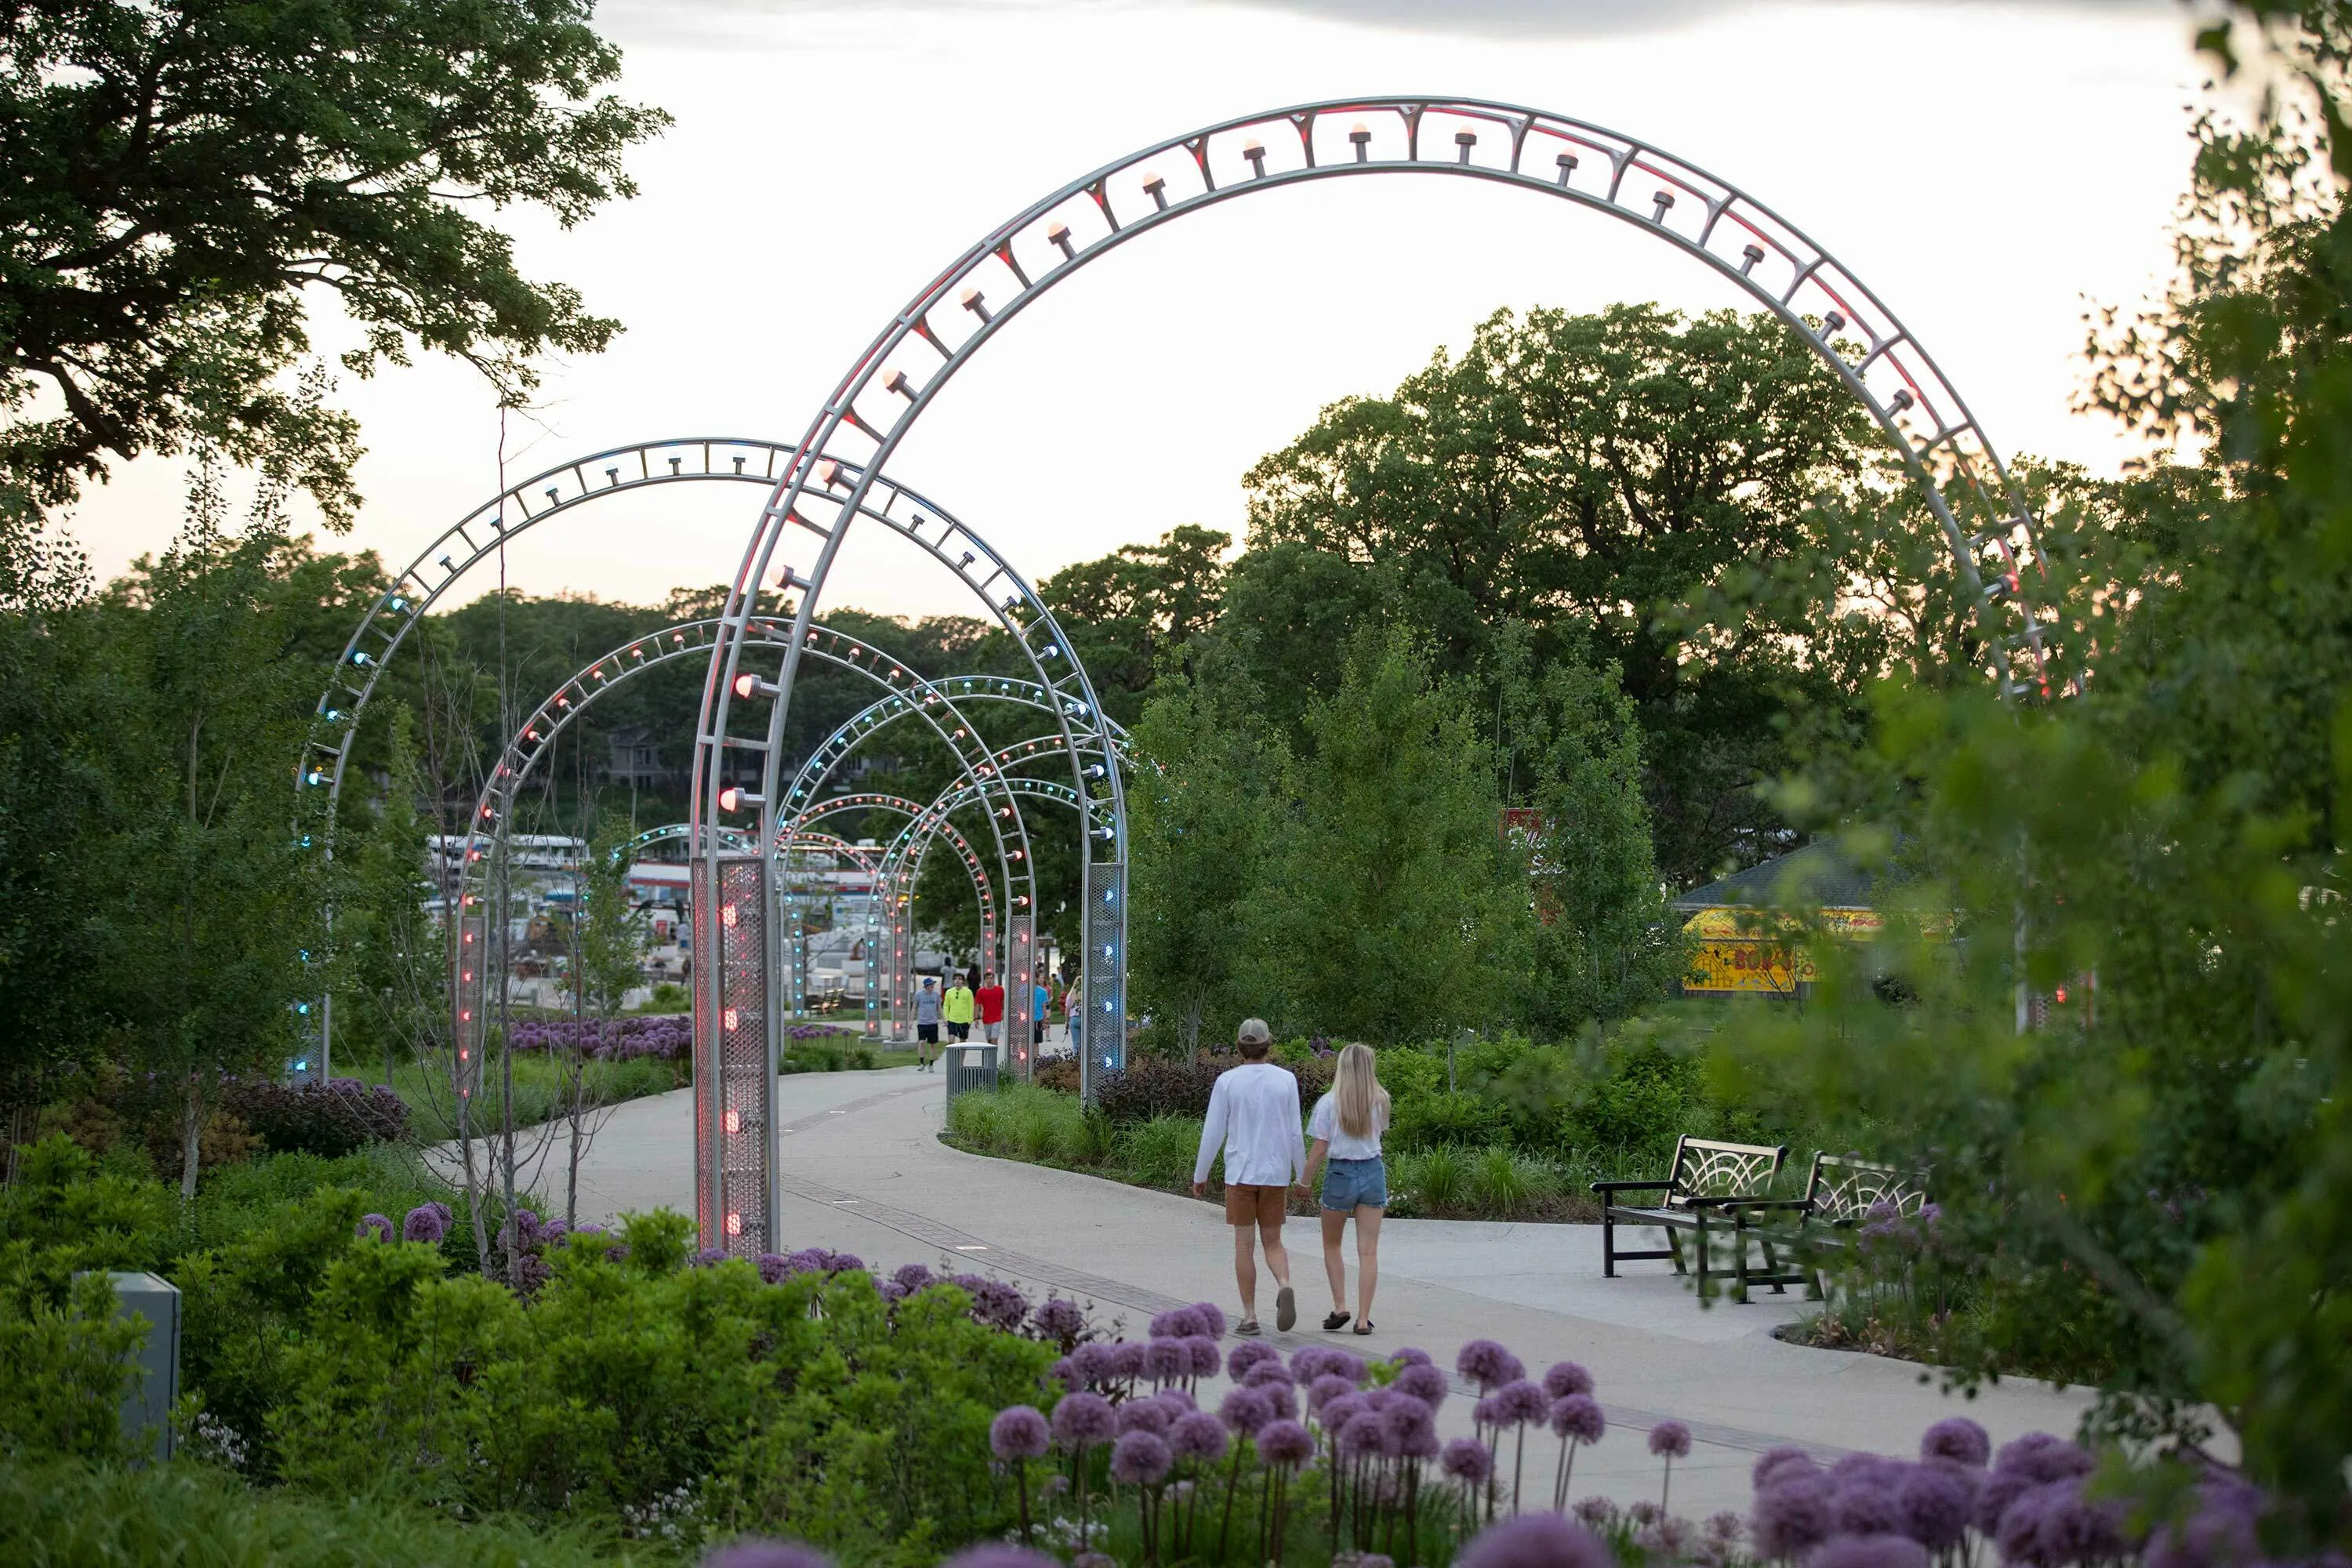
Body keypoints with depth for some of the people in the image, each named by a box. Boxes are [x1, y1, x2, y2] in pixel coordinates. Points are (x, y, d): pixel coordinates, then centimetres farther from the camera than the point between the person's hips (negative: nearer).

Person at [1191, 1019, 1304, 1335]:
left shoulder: (1227, 1081, -5)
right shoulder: (1286, 1081, -2)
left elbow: (1212, 1133, -4)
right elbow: (1294, 1134, 0)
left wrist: (1200, 1175, 7)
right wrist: (1302, 1176, 10)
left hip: (1240, 1175, -1)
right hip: (1276, 1175, 1)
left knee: (1244, 1244, 6)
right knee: (1273, 1242, 12)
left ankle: (1249, 1316, 5)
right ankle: (1284, 1286, -17)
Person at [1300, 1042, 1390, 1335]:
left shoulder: (1329, 1103, -8)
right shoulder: (1380, 1100, -1)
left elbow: (1319, 1149, -9)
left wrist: (1305, 1181, 3)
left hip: (1341, 1173, -2)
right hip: (1373, 1171, 2)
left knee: (1332, 1246, 17)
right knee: (1368, 1250, 3)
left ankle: (1340, 1307, 6)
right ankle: (1363, 1318, 0)